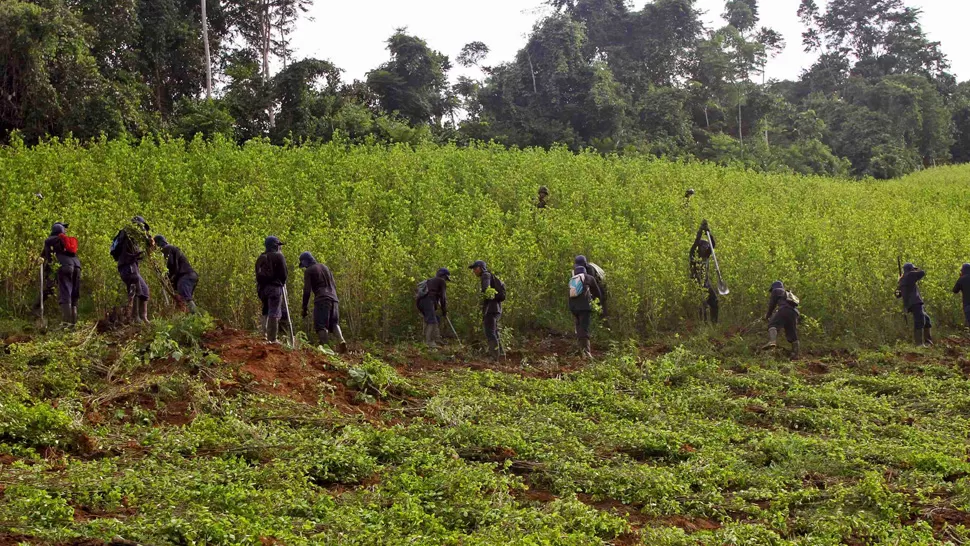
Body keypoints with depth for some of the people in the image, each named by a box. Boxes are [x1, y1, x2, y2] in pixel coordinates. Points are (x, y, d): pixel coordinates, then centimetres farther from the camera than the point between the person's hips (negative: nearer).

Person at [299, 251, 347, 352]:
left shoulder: (309, 271, 5)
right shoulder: (325, 267, 24)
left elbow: (307, 291, -2)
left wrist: (304, 309, 0)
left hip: (321, 300, -6)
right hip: (334, 299, 6)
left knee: (321, 326, -6)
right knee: (334, 323, 10)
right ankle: (341, 340, -15)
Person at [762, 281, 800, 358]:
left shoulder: (776, 291, 22)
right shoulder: (789, 294, 43)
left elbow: (772, 304, 14)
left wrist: (768, 316, 25)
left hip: (784, 309, -7)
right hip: (794, 312, 7)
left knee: (772, 325, -21)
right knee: (793, 335, 8)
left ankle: (772, 341, -49)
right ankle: (795, 354, 0)